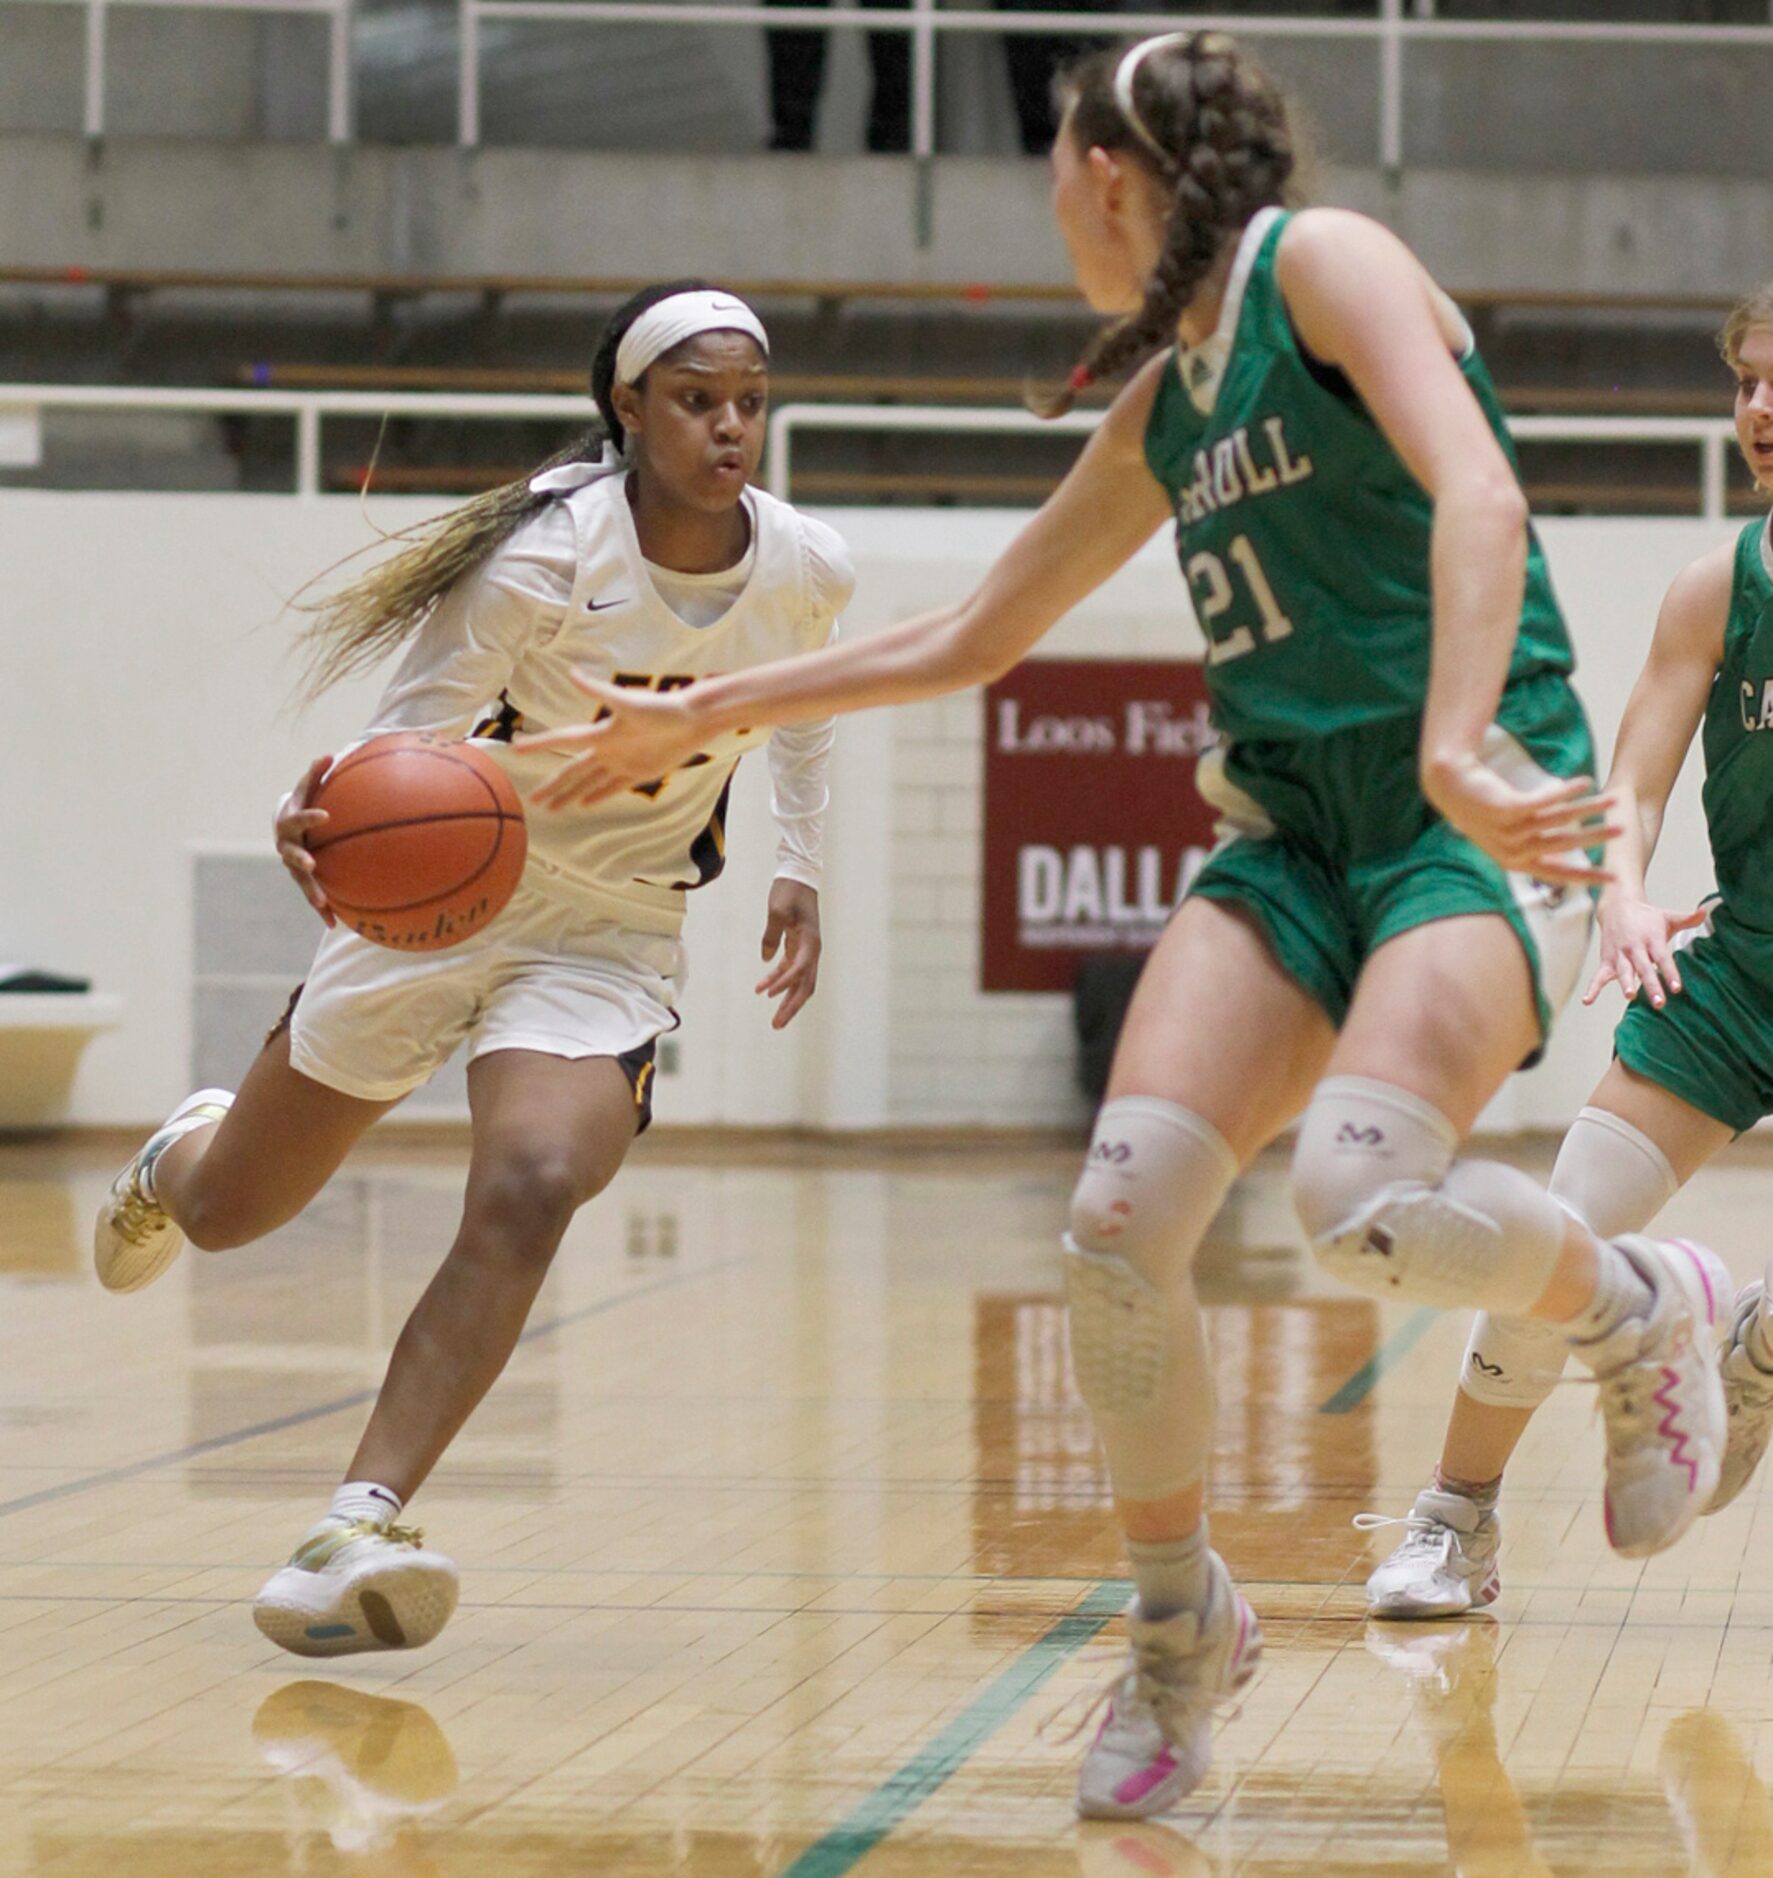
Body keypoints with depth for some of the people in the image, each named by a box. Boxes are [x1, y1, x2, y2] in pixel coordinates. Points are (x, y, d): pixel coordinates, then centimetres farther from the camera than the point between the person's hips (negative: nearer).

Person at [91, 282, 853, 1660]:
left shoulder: (810, 573, -8)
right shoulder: (548, 555, -23)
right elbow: (411, 737, -22)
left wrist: (800, 872, 10)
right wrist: (323, 816, -44)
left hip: (613, 936, 1)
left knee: (530, 1192, -29)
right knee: (225, 1214, 13)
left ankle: (361, 1524, -33)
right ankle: (188, 1150, 54)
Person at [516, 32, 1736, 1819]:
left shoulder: (1326, 263, -4)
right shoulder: (1162, 410, 19)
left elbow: (1477, 498, -20)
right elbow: (970, 635, 30)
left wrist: (1456, 749, -35)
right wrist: (697, 716, 31)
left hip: (1479, 816, -7)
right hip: (1292, 824, 7)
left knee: (1364, 1201, -32)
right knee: (1120, 1215, -15)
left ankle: (1636, 1304, -1)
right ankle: (1176, 1623, 4)